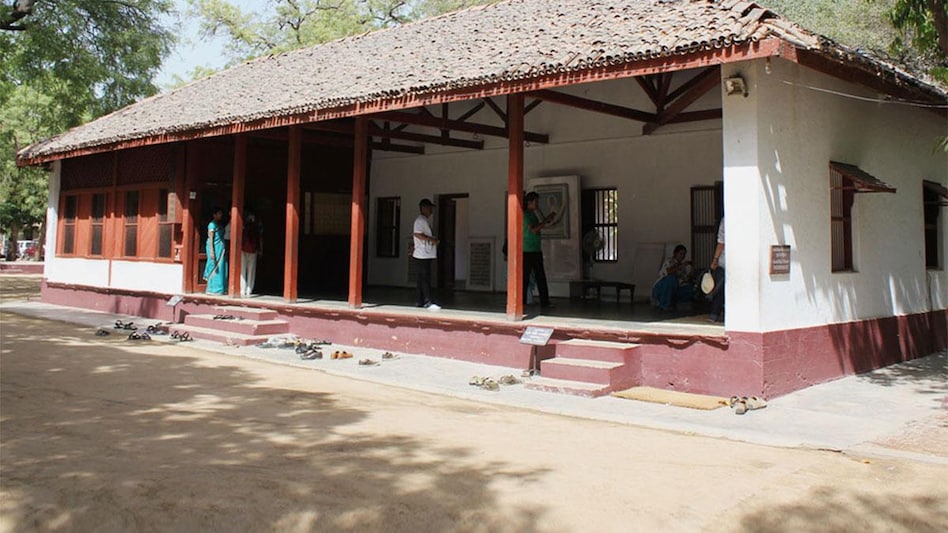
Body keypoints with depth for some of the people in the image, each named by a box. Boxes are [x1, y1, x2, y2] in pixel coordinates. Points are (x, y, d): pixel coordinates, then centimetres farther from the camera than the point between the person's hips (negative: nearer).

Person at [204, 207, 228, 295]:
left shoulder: (221, 224, 16)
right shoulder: (212, 224, -8)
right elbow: (210, 238, -12)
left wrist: (225, 249, 12)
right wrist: (211, 251, -17)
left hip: (221, 248, 8)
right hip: (215, 248, -8)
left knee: (221, 269, 7)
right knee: (214, 268, -4)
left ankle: (220, 289, 10)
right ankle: (212, 289, 1)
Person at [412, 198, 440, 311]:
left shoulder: (427, 220, 19)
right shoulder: (420, 220, -11)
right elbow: (417, 233, -23)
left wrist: (415, 247, 24)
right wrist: (431, 239, -21)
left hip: (428, 254, 10)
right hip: (422, 254, -10)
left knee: (422, 278, 11)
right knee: (425, 277, -11)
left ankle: (421, 301, 14)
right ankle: (428, 301, -12)